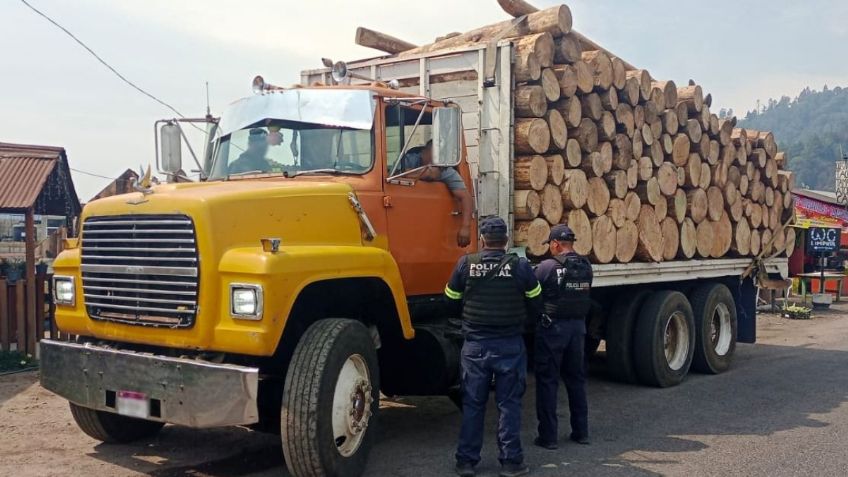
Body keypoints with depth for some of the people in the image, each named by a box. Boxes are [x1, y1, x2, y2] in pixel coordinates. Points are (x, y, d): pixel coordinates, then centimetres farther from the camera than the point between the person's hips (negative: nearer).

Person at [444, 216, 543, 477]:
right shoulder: (520, 266, -7)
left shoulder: (465, 264, -4)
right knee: (509, 404, 8)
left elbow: (452, 305, 3)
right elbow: (536, 306, 1)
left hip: (475, 345, 1)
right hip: (510, 345, -1)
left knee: (472, 404, 10)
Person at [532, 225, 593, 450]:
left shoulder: (547, 267, -14)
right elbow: (587, 294, 11)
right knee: (576, 378, 16)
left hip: (552, 327, -5)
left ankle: (548, 436, 4)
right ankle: (581, 431, 22)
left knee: (547, 381, 2)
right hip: (578, 326, 6)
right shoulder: (586, 266, 3)